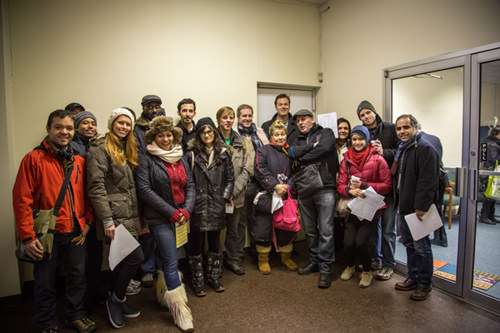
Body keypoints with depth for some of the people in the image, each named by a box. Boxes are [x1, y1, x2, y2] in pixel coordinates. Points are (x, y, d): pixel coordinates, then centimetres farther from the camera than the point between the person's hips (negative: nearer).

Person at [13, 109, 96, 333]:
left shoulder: (79, 161, 6)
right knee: (45, 283, 12)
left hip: (75, 233, 4)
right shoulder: (34, 158, -9)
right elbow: (22, 199, -12)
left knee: (77, 277, 16)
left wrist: (86, 223, 4)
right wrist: (27, 236, -15)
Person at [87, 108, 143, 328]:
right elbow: (96, 187, -17)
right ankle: (117, 298, 14)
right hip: (114, 216, -8)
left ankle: (116, 300, 30)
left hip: (129, 216, 8)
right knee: (136, 257, -10)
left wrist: (137, 215, 13)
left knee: (122, 259, 14)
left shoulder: (127, 150, 16)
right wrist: (107, 220, -20)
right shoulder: (100, 150, -9)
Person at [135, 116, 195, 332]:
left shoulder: (181, 158, 11)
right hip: (160, 218, -5)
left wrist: (187, 210, -8)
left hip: (182, 217, 5)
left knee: (167, 259, 15)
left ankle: (163, 296, 36)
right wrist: (171, 212, -16)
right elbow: (144, 189, -13)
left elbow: (190, 186, 8)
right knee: (171, 262, -6)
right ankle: (180, 311, 3)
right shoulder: (147, 160, -5)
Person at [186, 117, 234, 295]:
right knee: (196, 244, 6)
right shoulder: (191, 154, -3)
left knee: (215, 243, 14)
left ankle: (214, 277, 31)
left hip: (216, 206, 3)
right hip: (197, 206, -2)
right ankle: (197, 281, 22)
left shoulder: (222, 153, 6)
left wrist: (225, 196, -2)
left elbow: (229, 178, 8)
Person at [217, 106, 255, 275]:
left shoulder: (243, 141, 5)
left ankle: (233, 258, 28)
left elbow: (248, 169, -2)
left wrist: (234, 189, -12)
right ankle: (234, 258, 26)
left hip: (238, 193, 2)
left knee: (237, 226, 9)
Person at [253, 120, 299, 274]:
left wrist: (287, 187, -9)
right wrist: (275, 186, -19)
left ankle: (286, 257, 32)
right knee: (264, 229, 1)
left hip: (286, 197, 4)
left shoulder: (289, 152, 12)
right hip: (266, 197, -4)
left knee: (287, 227, 11)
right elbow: (261, 172, -12)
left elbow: (293, 174, 8)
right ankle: (263, 259, 21)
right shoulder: (263, 151, -1)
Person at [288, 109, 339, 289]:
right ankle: (314, 261, 28)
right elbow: (292, 153, -2)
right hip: (304, 190, 5)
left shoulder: (326, 133, 7)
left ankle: (325, 267, 5)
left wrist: (301, 157, -4)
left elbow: (324, 148, -13)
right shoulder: (295, 138, 19)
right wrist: (313, 144, -7)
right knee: (310, 230, 13)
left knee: (326, 231, -4)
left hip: (324, 187, -4)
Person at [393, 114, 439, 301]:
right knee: (409, 244, 17)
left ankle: (425, 284, 16)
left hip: (418, 208, -9)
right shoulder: (402, 149, 15)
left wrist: (421, 206, -24)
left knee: (421, 246, 1)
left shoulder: (425, 149, -14)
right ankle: (413, 278, 31)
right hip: (404, 206, 9)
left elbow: (427, 181, -22)